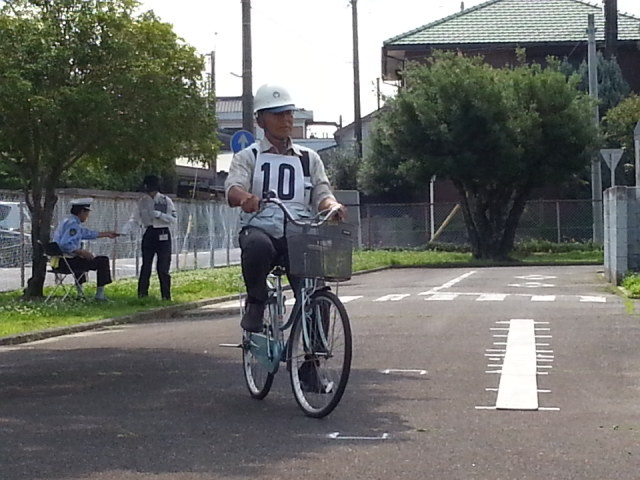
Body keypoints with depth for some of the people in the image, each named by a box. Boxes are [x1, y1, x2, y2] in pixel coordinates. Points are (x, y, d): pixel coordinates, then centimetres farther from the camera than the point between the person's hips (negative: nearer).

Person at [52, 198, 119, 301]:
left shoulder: (68, 221, 16)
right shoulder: (73, 224, -17)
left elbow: (87, 233, 29)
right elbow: (65, 244, -30)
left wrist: (107, 234, 34)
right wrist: (82, 252, -21)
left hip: (60, 261, 11)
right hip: (69, 262, -11)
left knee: (82, 259, 41)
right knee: (103, 260, -3)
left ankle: (80, 292, 48)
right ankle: (100, 294, 2)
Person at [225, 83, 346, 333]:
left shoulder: (308, 158, 19)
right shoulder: (248, 157, 11)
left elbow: (322, 195, 8)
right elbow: (233, 188, -8)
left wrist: (333, 206, -18)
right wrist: (245, 198, -33)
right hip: (259, 228, -2)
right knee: (258, 246, -39)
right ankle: (255, 303, -13)